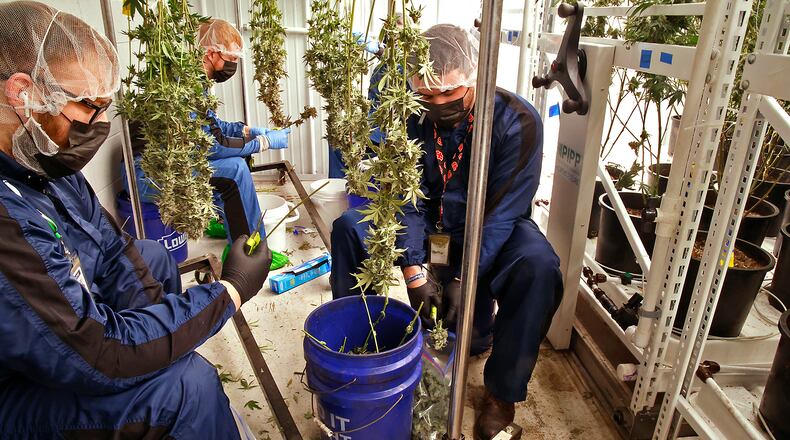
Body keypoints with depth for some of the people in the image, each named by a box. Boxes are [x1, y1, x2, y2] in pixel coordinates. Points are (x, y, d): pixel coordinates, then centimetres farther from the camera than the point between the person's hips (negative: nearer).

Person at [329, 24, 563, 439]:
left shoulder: (518, 121, -21)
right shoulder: (412, 114, -11)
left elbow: (502, 212, -23)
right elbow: (406, 197, -12)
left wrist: (463, 278, -28)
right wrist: (413, 272, -21)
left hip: (493, 230, -3)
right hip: (431, 221, 4)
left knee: (538, 267, -35)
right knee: (349, 226, -12)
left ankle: (502, 391, -12)